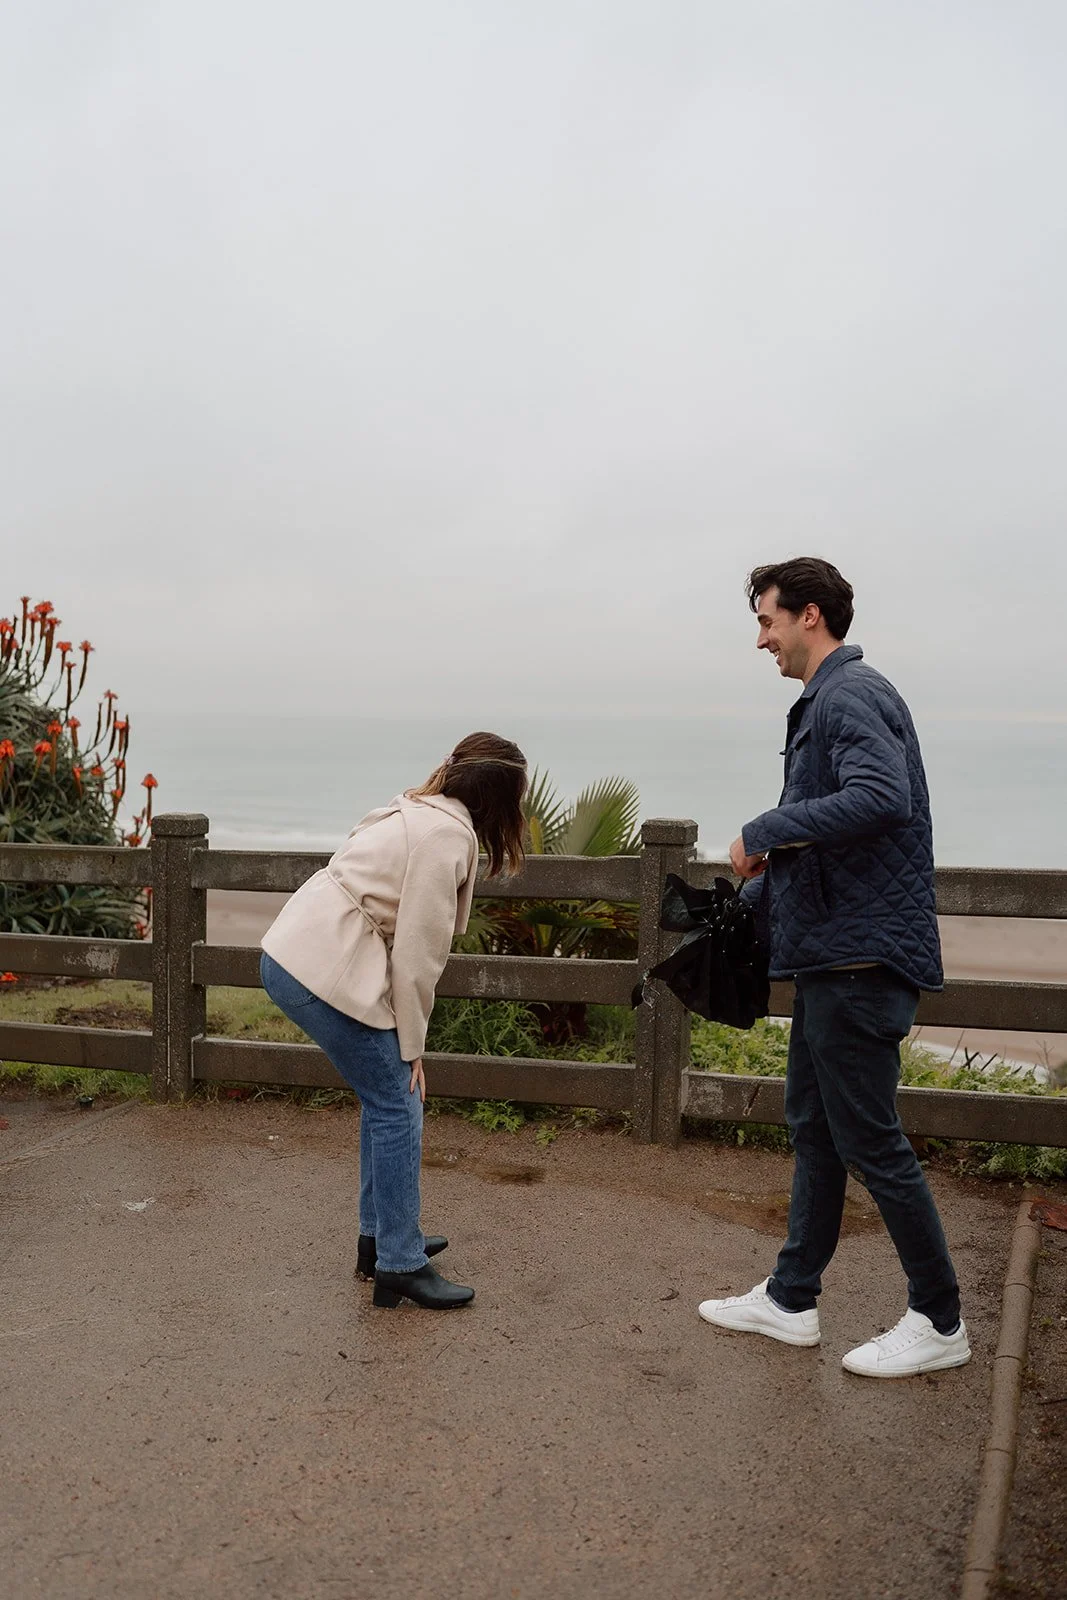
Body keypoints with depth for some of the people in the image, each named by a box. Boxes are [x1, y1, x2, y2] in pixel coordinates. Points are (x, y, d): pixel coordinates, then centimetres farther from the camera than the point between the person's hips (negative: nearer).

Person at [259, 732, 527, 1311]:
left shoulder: (421, 813, 15)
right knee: (398, 1109, -1)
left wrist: (407, 1041, 14)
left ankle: (380, 1237, 30)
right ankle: (400, 1267, 7)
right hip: (323, 972, -10)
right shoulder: (449, 836, -14)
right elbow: (417, 952, -15)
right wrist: (411, 1045, -4)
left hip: (294, 954, 10)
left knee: (387, 1099, 19)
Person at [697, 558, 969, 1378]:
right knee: (814, 1127, 16)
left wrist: (763, 831, -23)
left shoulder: (851, 696, -14)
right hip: (830, 954, 11)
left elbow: (880, 798, -33)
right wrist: (748, 903, 23)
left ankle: (940, 1321, 15)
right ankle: (790, 1300, 28)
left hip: (861, 956, -11)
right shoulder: (827, 701, 17)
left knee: (870, 1140, -1)